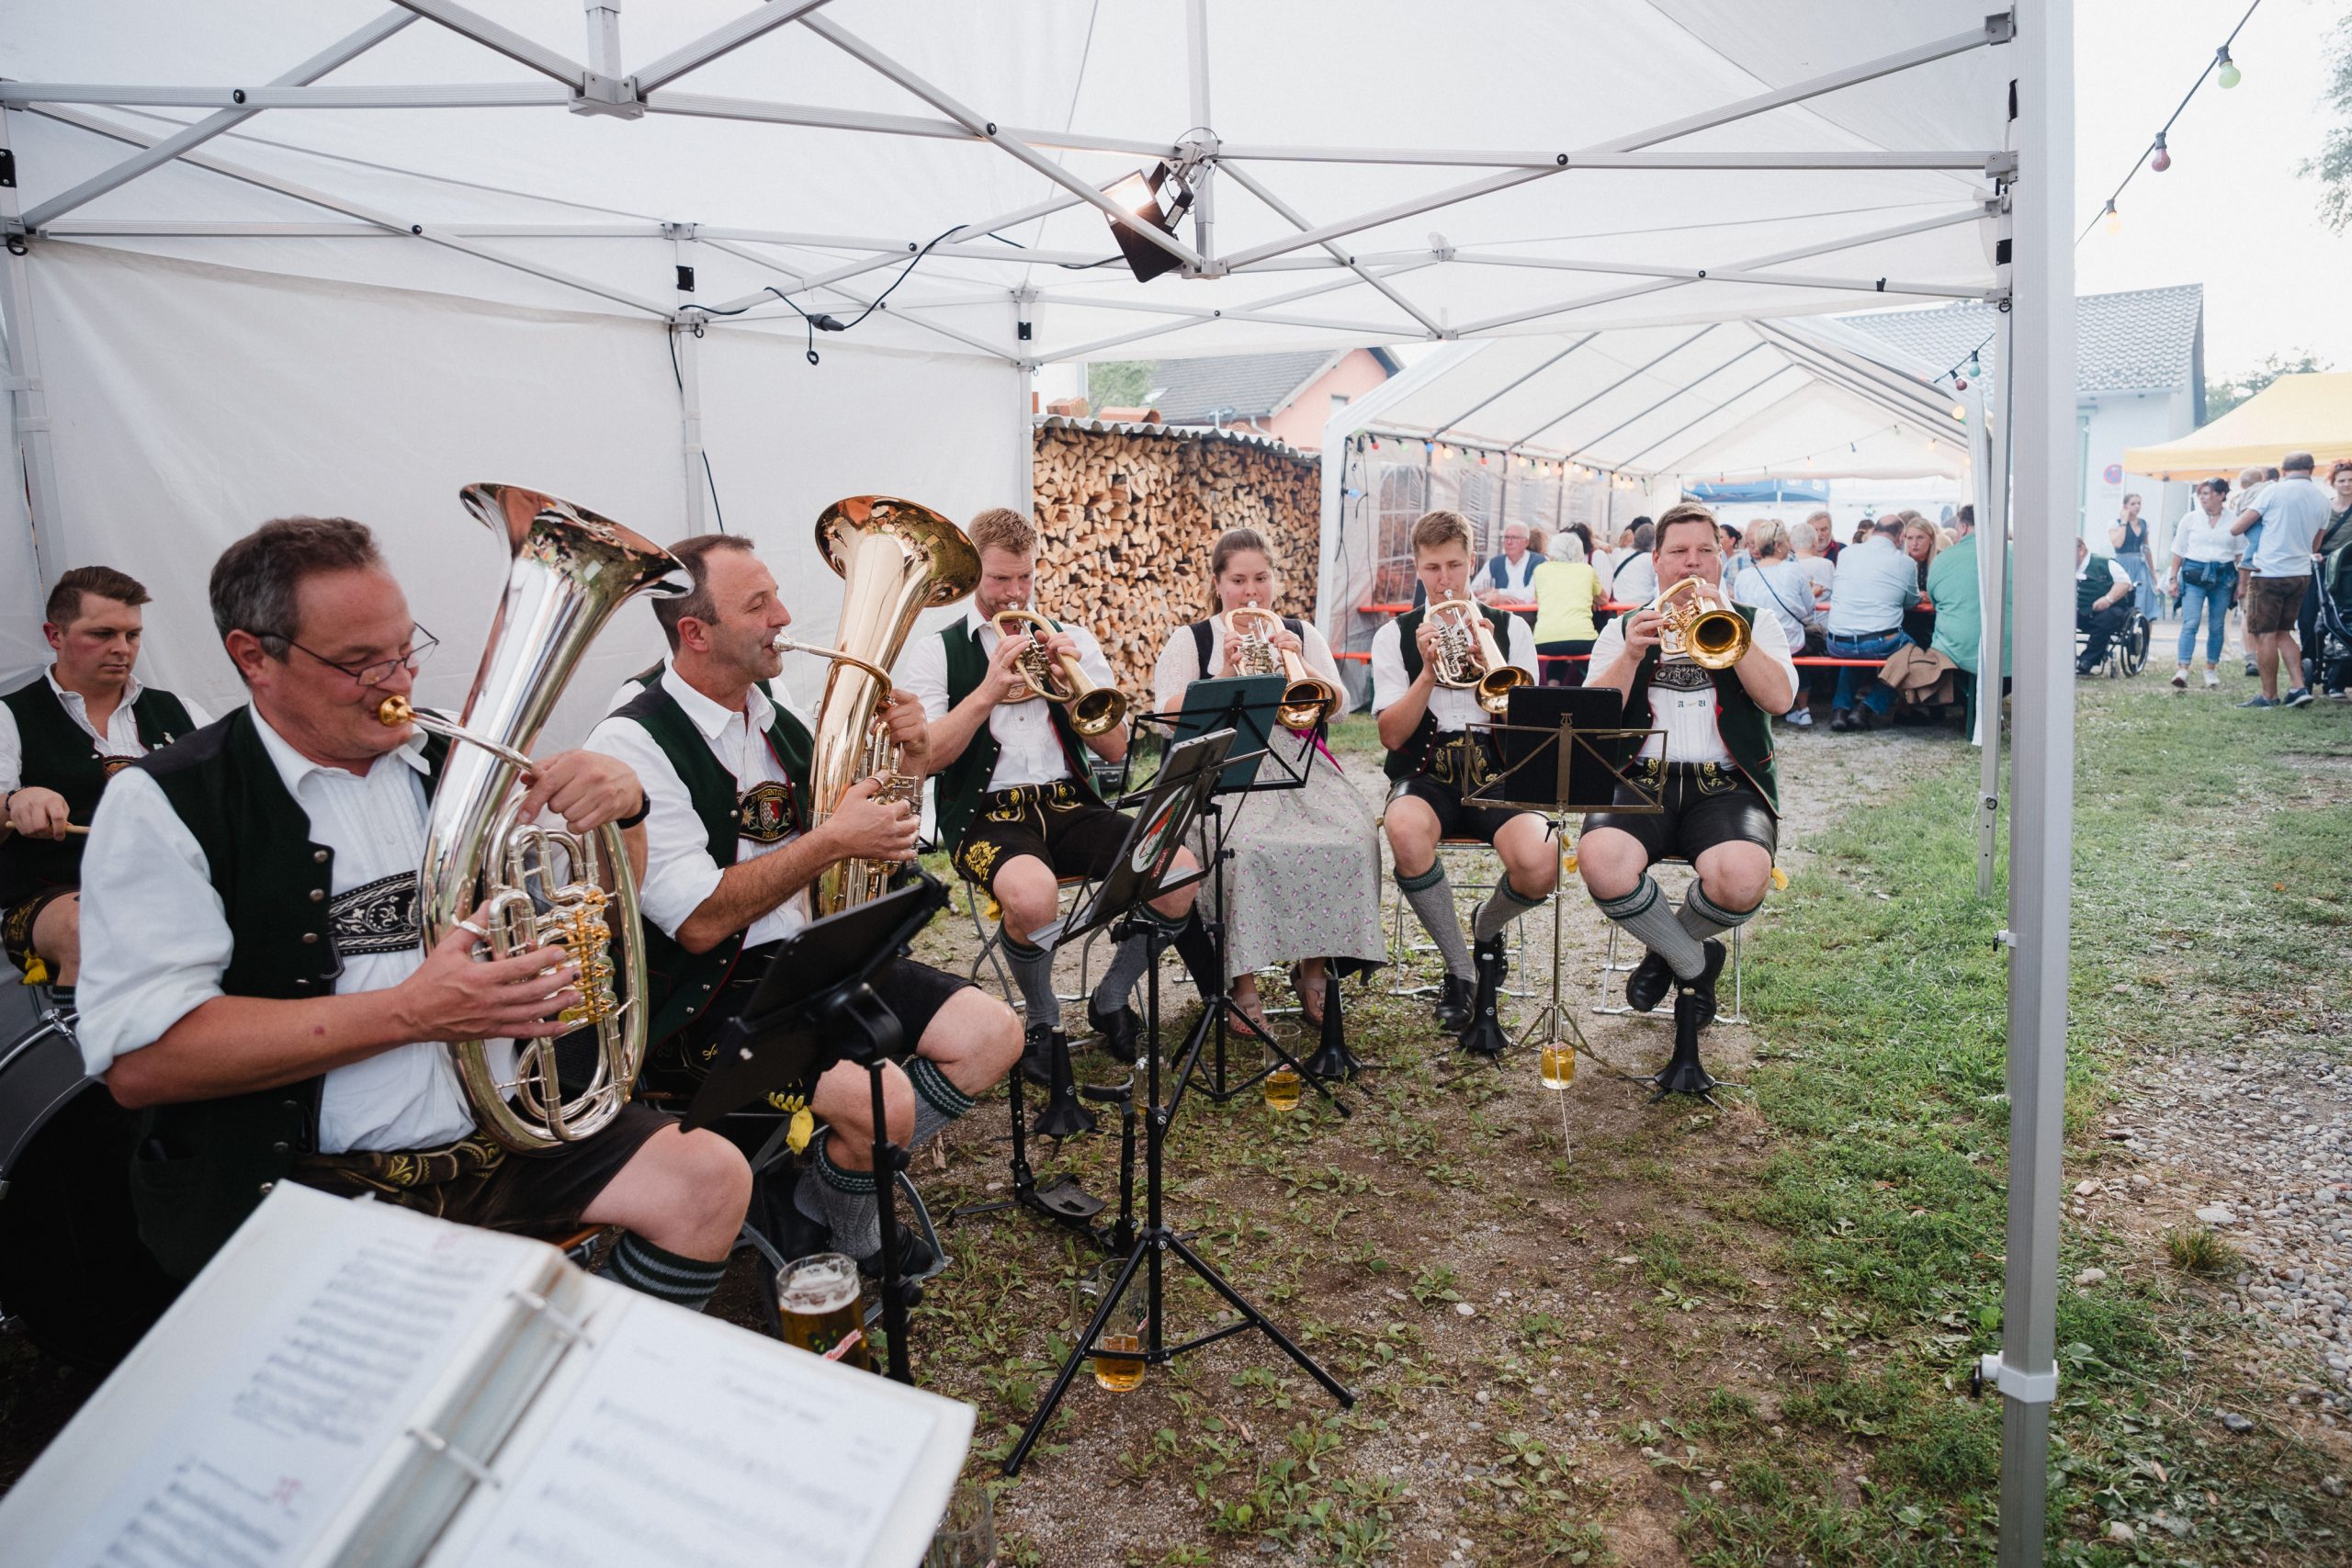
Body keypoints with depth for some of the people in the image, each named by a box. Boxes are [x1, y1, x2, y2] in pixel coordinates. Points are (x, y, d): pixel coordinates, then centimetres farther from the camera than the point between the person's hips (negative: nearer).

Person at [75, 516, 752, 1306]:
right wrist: (409, 1013, -21)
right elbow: (140, 1060, -15)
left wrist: (620, 805, -3)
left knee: (711, 1179, -11)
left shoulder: (452, 768, 10)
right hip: (308, 1178, -5)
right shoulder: (166, 802, -5)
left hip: (501, 1136, 6)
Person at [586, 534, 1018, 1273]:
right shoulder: (633, 746, -14)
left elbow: (872, 850, 16)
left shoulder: (778, 725, 9)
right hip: (709, 1002, -7)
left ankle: (839, 1185, 6)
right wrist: (833, 839, -20)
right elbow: (701, 922, -21)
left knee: (992, 1033, -6)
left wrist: (906, 764, -3)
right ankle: (841, 1240, 6)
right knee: (883, 1100, -28)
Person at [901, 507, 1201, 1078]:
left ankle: (1111, 999, 4)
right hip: (986, 812, -3)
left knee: (1180, 869, -23)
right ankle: (1043, 1021, -5)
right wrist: (988, 692, -17)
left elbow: (1115, 749, 8)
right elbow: (923, 758, -8)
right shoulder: (936, 651, 7)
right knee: (1033, 893, -38)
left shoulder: (1072, 641, 16)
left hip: (1071, 804, 4)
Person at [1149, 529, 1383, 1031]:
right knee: (1244, 847, -35)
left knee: (1355, 840, -26)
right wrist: (1224, 674, -14)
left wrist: (1298, 665, -10)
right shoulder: (1191, 640, 12)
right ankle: (1243, 981, -19)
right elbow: (1170, 717, -3)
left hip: (1298, 765, 3)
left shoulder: (1302, 634, 20)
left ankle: (1314, 967, -9)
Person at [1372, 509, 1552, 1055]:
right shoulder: (1395, 636, 9)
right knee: (1405, 830, -39)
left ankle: (1487, 930, 8)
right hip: (1425, 774, 0)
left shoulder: (1510, 629, 11)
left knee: (1539, 865, -32)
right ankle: (1462, 969, -15)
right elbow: (1391, 735, -1)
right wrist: (1428, 671, -14)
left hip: (1497, 771, 1)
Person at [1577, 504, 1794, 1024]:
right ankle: (1696, 962, -2)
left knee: (1741, 879, -34)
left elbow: (1779, 698, -5)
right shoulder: (1624, 629, 17)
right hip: (1641, 780, 1)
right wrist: (1631, 655, -11)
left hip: (1727, 783, 0)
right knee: (1600, 862, -33)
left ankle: (1664, 950, 5)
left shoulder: (1756, 625, 16)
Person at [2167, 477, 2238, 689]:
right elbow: (2178, 551, 9)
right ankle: (2182, 670, -20)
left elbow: (2241, 554, 8)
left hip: (2223, 576, 1)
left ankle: (2211, 669, 18)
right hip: (2194, 574, -1)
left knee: (2217, 626, 7)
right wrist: (2172, 579, 6)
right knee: (2190, 623, -13)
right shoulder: (2190, 518, 5)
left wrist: (2241, 583, 5)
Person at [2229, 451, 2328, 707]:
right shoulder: (2322, 499, 9)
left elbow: (2236, 529, -6)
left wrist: (2248, 510, 14)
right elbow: (2315, 543, 21)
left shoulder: (2275, 491, -8)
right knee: (2283, 633, 17)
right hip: (2301, 574, 6)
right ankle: (2299, 687, 7)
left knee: (2264, 636, 0)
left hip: (2269, 573, -6)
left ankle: (2269, 696, 3)